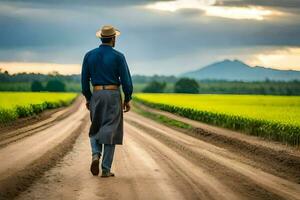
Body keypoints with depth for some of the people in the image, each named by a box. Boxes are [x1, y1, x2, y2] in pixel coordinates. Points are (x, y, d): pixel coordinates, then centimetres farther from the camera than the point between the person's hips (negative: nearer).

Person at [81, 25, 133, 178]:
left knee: (96, 129, 18)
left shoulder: (89, 55, 3)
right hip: (114, 96, -3)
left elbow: (84, 80, 5)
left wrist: (88, 99, 16)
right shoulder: (118, 56, -6)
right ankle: (106, 169, 0)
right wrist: (128, 100, 4)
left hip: (96, 96, 3)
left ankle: (95, 155, -9)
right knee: (110, 131, 2)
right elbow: (126, 80, -7)